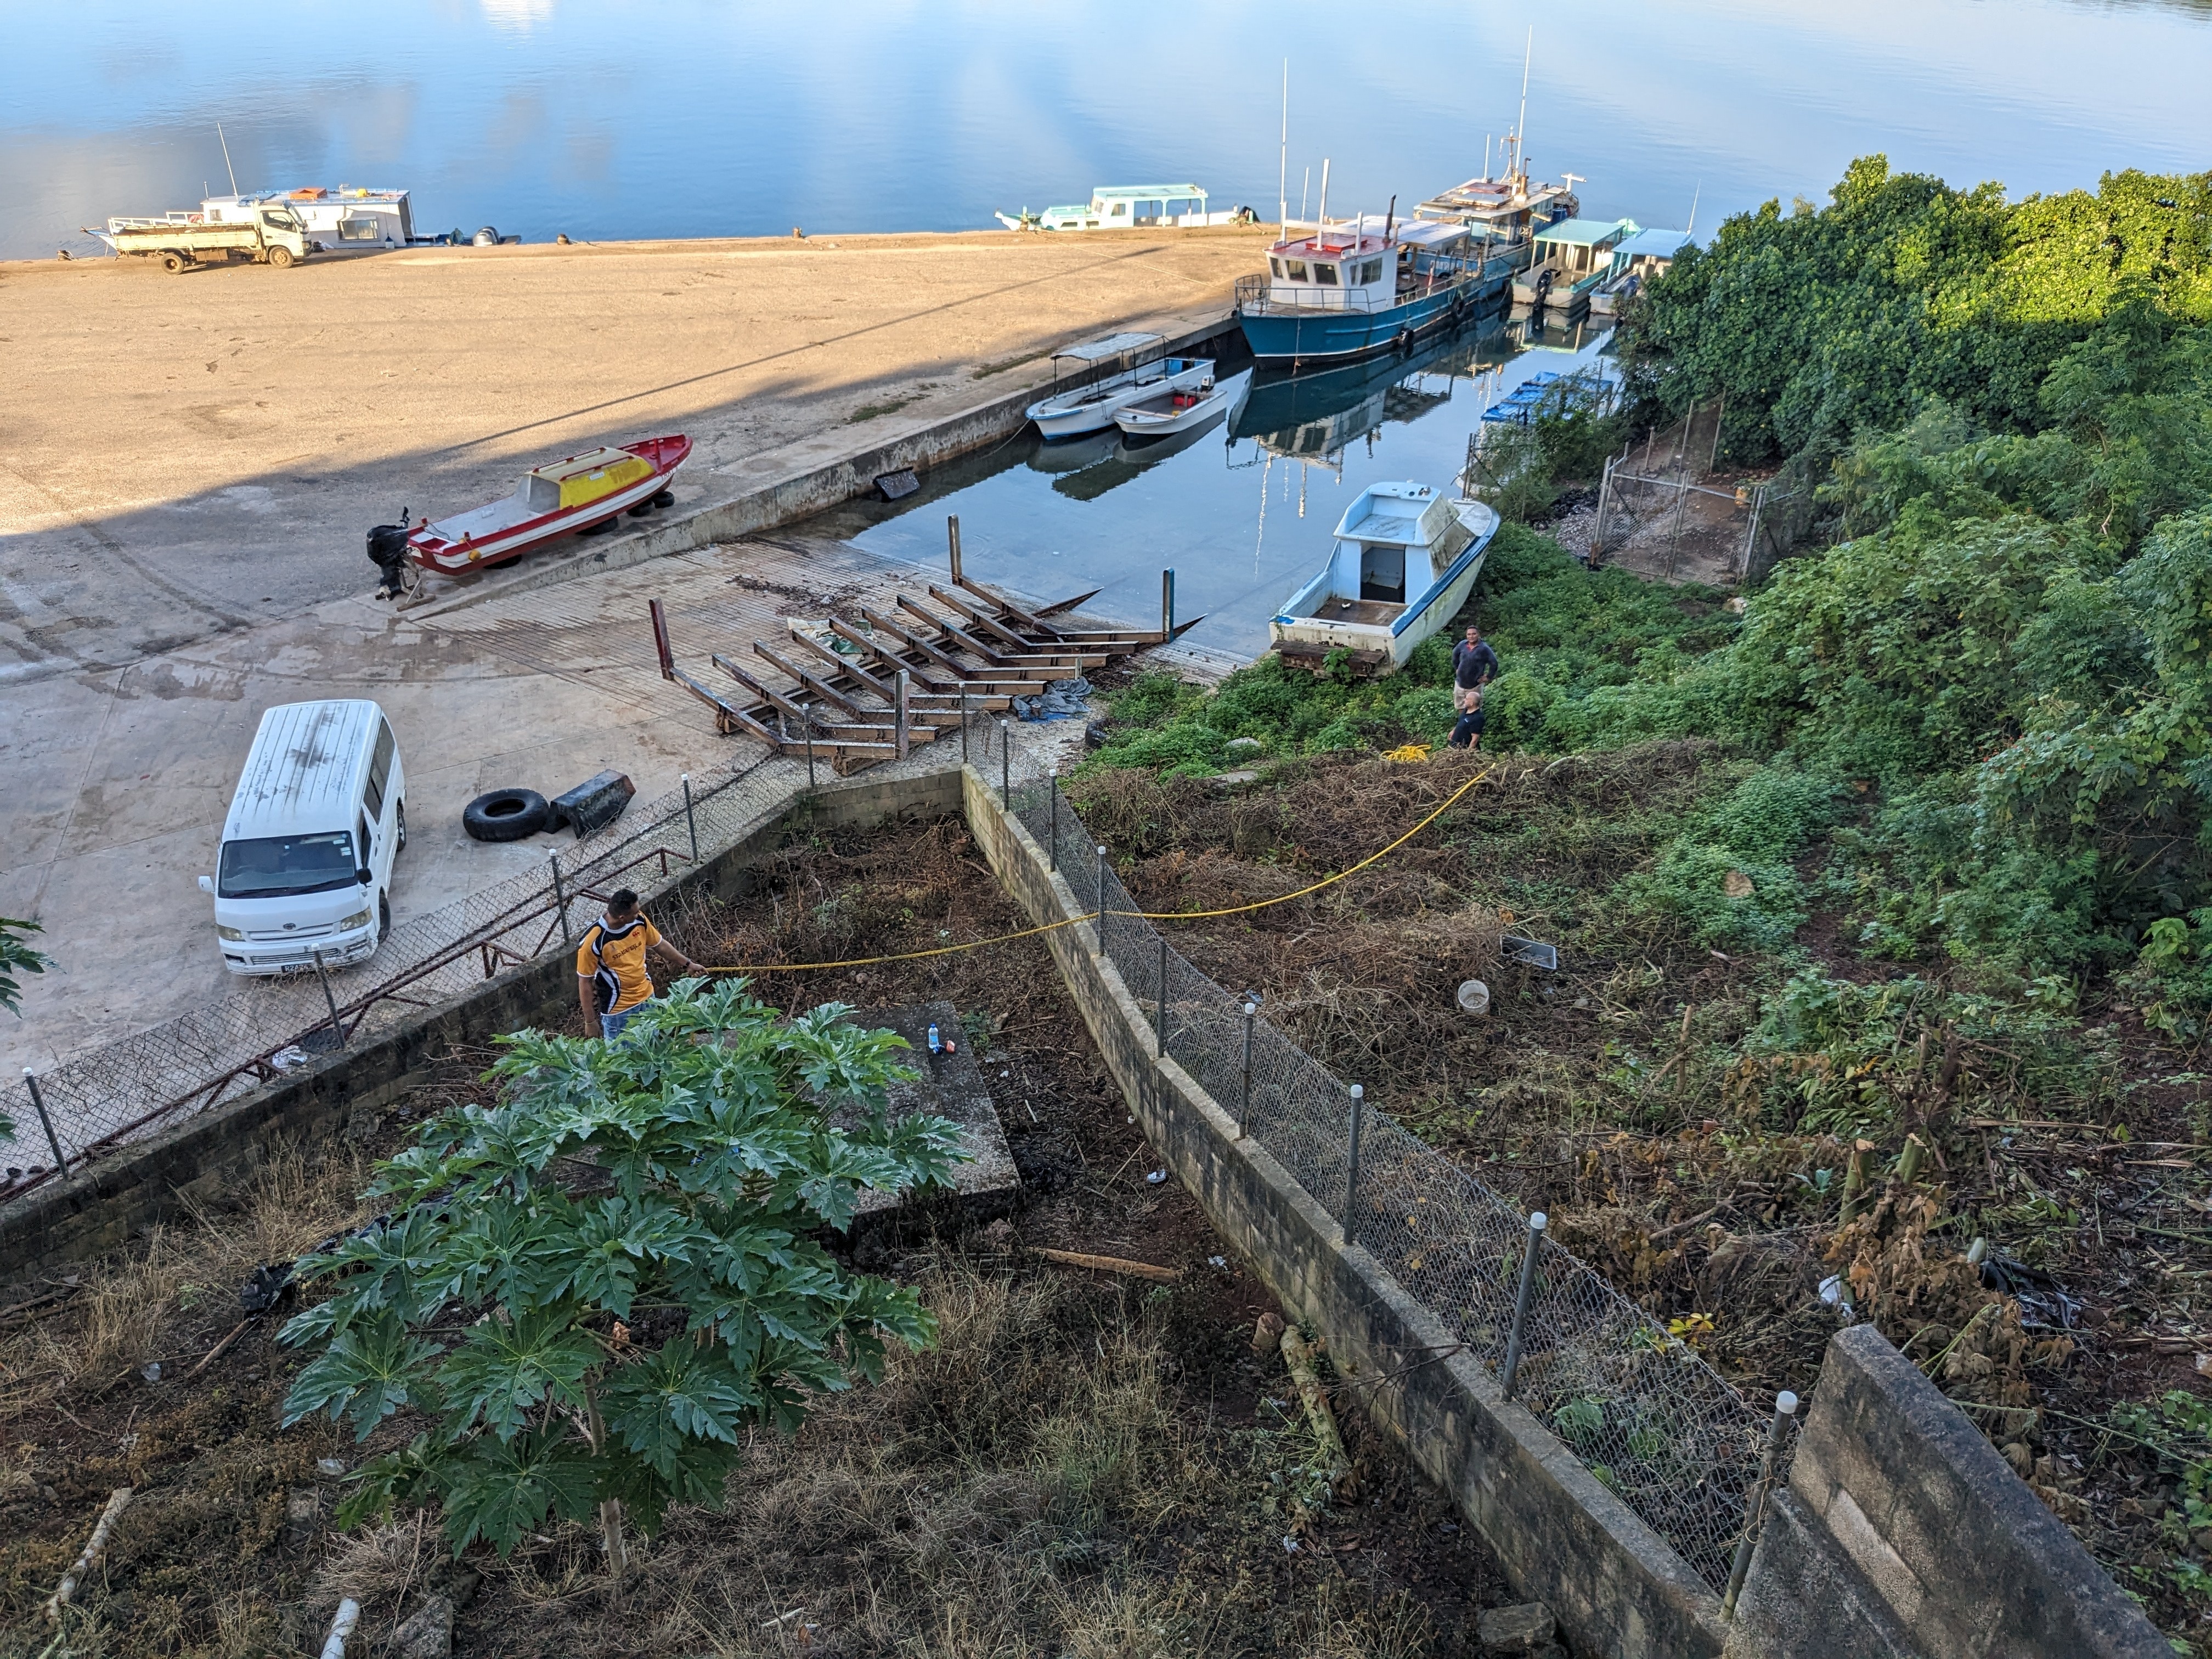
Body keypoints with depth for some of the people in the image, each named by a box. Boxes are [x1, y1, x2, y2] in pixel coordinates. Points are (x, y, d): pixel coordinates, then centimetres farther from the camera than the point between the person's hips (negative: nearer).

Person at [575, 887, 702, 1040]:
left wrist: (688, 963, 13)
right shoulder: (593, 941, -27)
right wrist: (589, 1021, -12)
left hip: (647, 997, 6)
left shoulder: (638, 921, -12)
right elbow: (585, 982, -17)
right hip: (618, 1010, -6)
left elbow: (661, 945, 7)